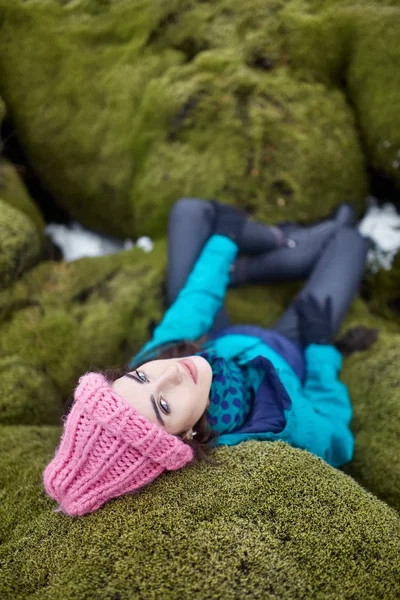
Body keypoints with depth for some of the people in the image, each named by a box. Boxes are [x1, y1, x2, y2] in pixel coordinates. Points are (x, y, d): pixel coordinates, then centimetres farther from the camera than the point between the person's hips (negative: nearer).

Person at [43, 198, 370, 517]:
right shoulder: (278, 427, -47)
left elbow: (185, 321, -18)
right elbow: (337, 439, -24)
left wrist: (223, 239, -5)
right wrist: (320, 343, -14)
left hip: (214, 346, 3)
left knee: (191, 210, 8)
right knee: (349, 237, 7)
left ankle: (282, 241, 30)